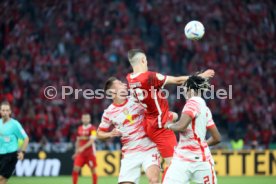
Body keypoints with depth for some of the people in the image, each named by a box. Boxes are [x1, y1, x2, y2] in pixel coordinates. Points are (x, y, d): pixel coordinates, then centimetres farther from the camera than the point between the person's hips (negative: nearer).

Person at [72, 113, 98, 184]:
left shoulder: (92, 129, -8)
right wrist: (76, 152, 17)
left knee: (93, 170, 1)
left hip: (90, 153, -5)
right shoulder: (79, 128, 10)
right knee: (75, 169, -4)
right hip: (81, 154, 5)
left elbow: (91, 141, -18)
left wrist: (83, 148, -26)